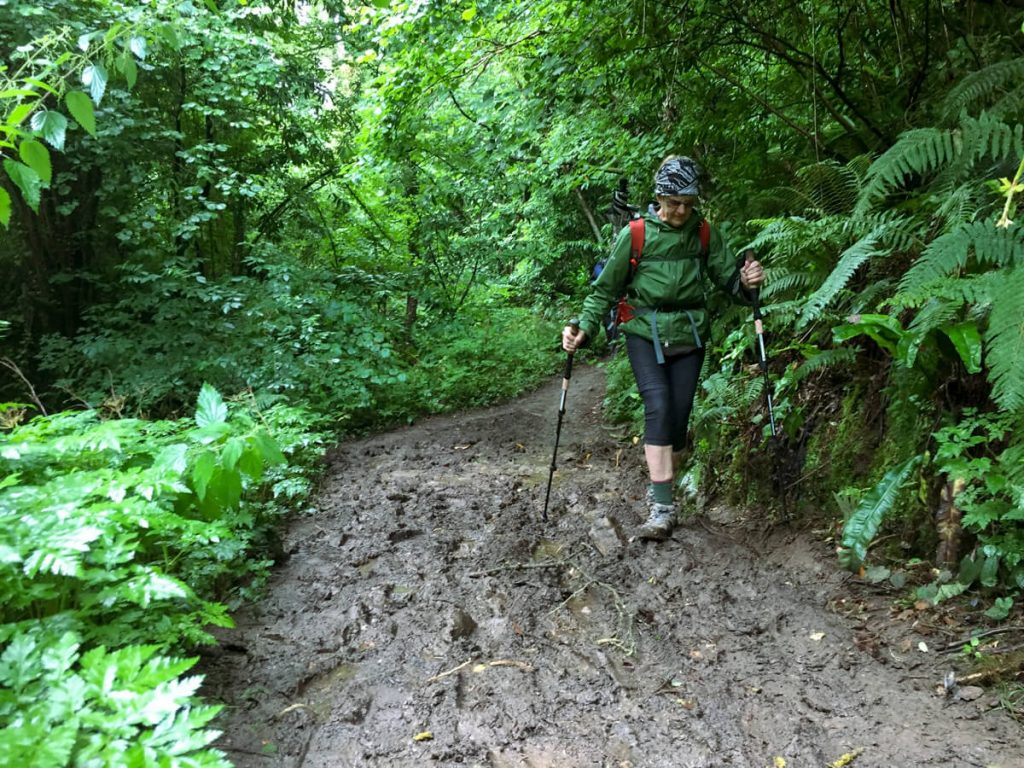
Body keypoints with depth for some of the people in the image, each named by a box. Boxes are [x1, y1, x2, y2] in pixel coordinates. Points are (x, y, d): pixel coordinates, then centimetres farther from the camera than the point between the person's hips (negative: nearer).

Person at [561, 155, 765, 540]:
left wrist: (746, 282, -18)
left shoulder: (705, 234, 2)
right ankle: (663, 508, -19)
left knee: (679, 415, 2)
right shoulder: (635, 234, -5)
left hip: (688, 335, 3)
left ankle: (659, 489, 21)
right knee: (659, 407, -19)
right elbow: (606, 288, 0)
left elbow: (728, 277, 5)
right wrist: (584, 328, -11)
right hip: (645, 334, -3)